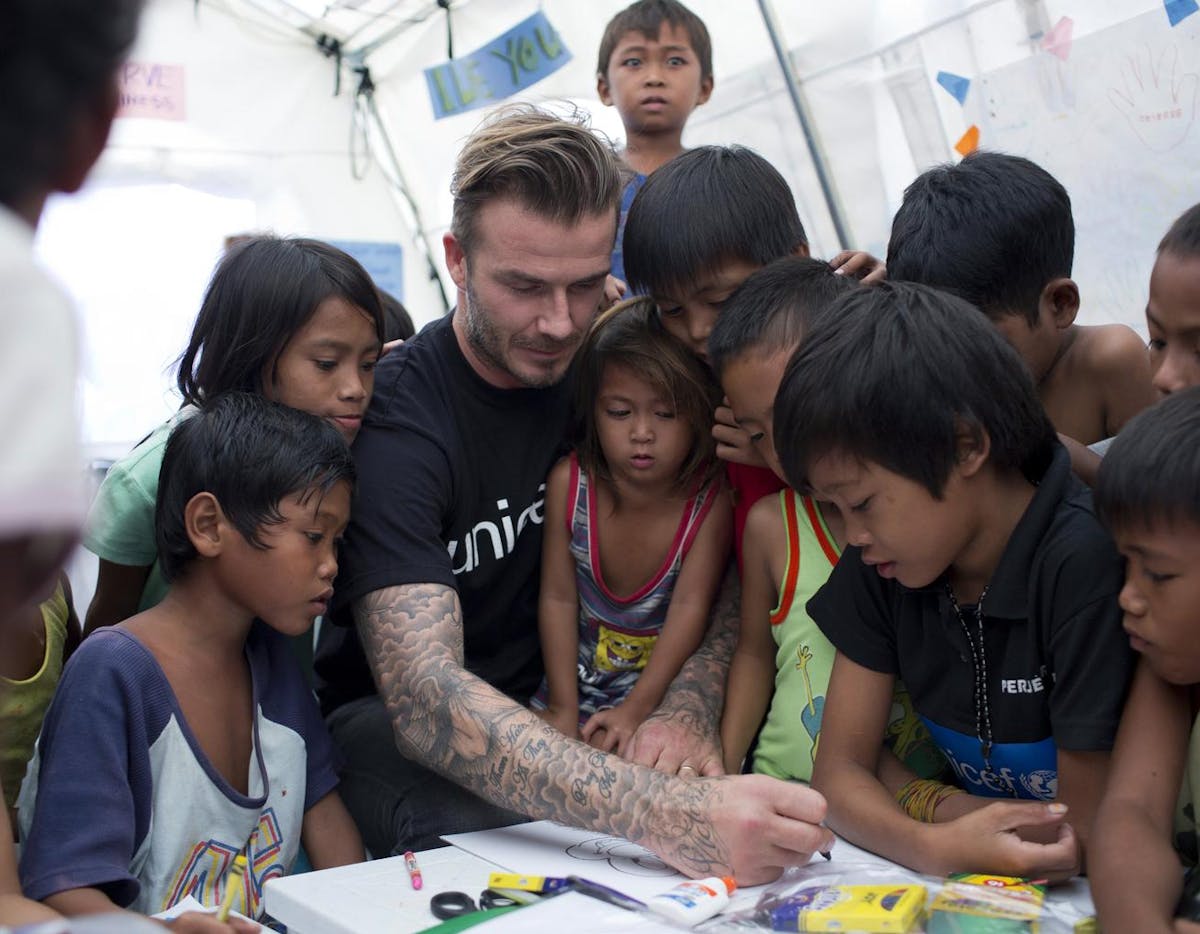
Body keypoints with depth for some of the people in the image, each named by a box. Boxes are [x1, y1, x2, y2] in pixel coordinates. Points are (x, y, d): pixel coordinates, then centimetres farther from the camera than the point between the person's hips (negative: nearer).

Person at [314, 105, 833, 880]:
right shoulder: (394, 417, -23)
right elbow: (424, 696, -36)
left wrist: (684, 709, -25)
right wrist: (663, 814, -50)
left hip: (555, 706, 5)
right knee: (480, 844, -37)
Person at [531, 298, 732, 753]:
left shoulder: (710, 498, -17)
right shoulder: (569, 481, -11)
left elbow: (691, 607, -18)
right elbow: (558, 598, -6)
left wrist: (637, 709, -22)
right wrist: (564, 710, -8)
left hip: (664, 688, -3)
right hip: (578, 678, 3)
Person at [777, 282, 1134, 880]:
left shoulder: (1087, 566, -22)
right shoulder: (881, 562, -3)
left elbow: (1090, 832, -17)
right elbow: (839, 770, -3)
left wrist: (923, 804, -7)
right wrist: (934, 846, -21)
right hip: (969, 877, 5)